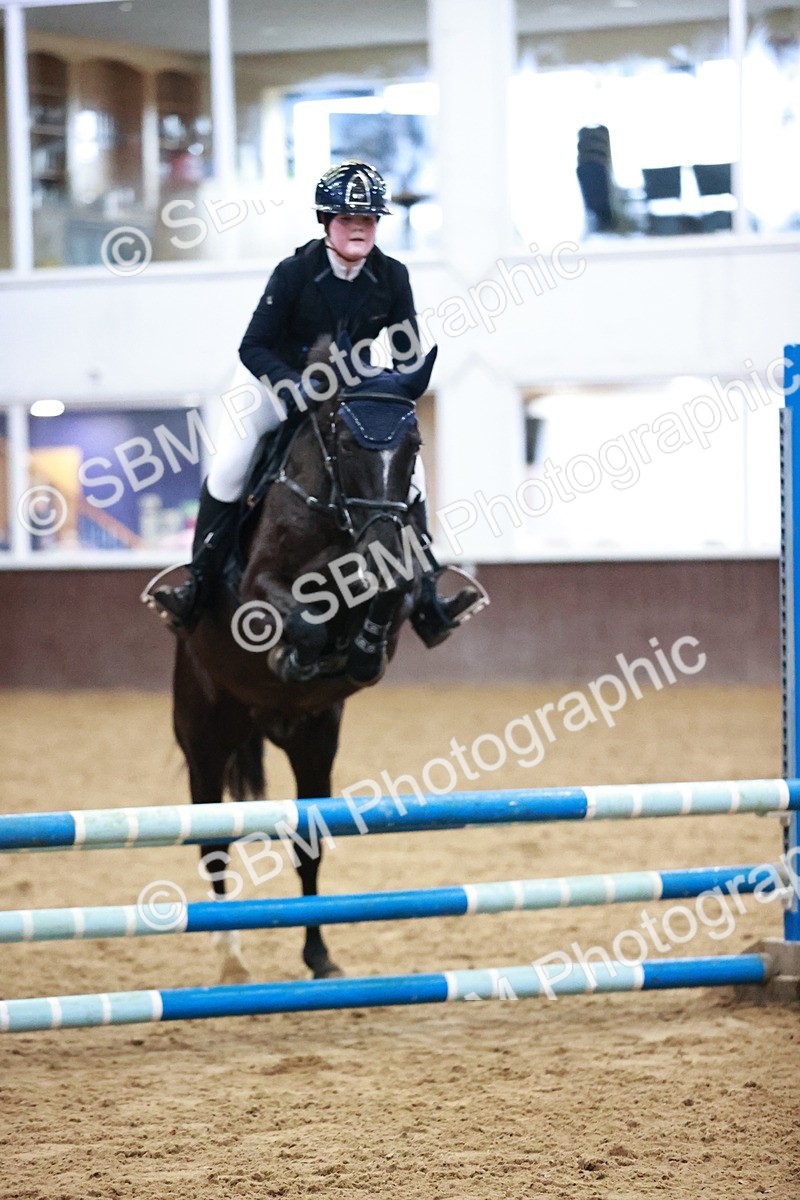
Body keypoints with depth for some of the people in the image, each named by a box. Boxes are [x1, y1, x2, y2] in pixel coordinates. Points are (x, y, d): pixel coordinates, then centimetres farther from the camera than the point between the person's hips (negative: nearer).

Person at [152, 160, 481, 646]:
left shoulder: (392, 277, -11)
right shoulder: (295, 272, -19)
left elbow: (408, 355, -2)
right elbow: (253, 346, -17)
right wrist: (291, 385, -33)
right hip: (285, 385, -3)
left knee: (407, 461, -16)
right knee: (230, 457, -25)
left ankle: (426, 602, -11)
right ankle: (198, 591, -17)